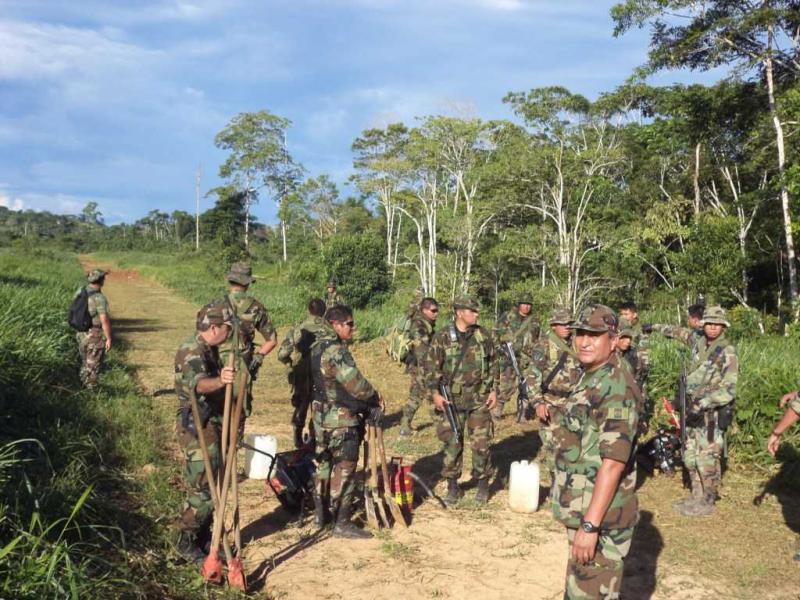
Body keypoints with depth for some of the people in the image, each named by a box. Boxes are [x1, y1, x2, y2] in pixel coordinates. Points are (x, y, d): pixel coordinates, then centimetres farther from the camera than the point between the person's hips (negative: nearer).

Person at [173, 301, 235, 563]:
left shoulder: (210, 349, 10)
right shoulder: (191, 351, -21)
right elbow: (197, 383, -42)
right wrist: (220, 380, -61)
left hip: (212, 426, 10)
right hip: (198, 430, -10)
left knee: (212, 487, 16)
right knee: (201, 491, -4)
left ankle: (203, 537, 27)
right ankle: (186, 543, 10)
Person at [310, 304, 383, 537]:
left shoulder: (317, 346, 9)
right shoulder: (336, 351, -22)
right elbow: (355, 383, -21)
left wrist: (367, 401, 10)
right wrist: (375, 397, -4)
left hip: (322, 415, 10)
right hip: (341, 419, -10)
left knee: (324, 463, 19)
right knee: (344, 469, -3)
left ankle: (320, 513, 30)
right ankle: (342, 523, 1)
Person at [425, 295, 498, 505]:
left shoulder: (484, 336, 3)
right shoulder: (442, 337, -4)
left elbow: (493, 364, 11)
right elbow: (431, 367, -3)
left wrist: (494, 390, 4)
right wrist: (434, 393, -11)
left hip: (479, 400, 1)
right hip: (451, 400, -1)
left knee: (481, 444, 3)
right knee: (452, 444, 5)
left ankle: (483, 485, 19)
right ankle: (452, 487, 19)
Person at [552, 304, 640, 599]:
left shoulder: (617, 386, -19)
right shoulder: (589, 379, 11)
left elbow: (613, 462, -25)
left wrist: (589, 525, -26)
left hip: (601, 517, -9)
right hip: (582, 511, 10)